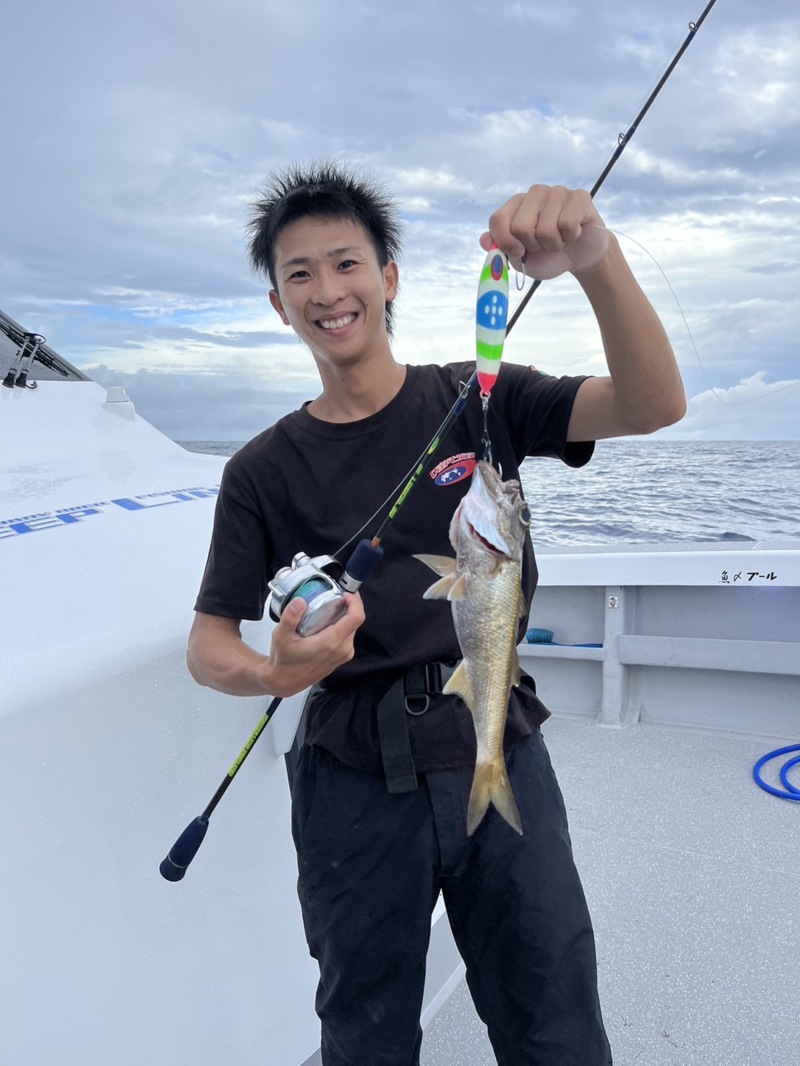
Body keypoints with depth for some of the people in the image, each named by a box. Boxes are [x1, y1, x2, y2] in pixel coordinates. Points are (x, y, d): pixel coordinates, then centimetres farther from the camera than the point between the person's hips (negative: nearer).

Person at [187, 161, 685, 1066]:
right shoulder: (263, 471, -1)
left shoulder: (482, 401, -1)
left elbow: (653, 405, -14)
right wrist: (275, 672, -25)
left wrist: (596, 258, -32)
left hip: (501, 757, 0)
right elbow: (208, 644, -1)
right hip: (356, 780, 1)